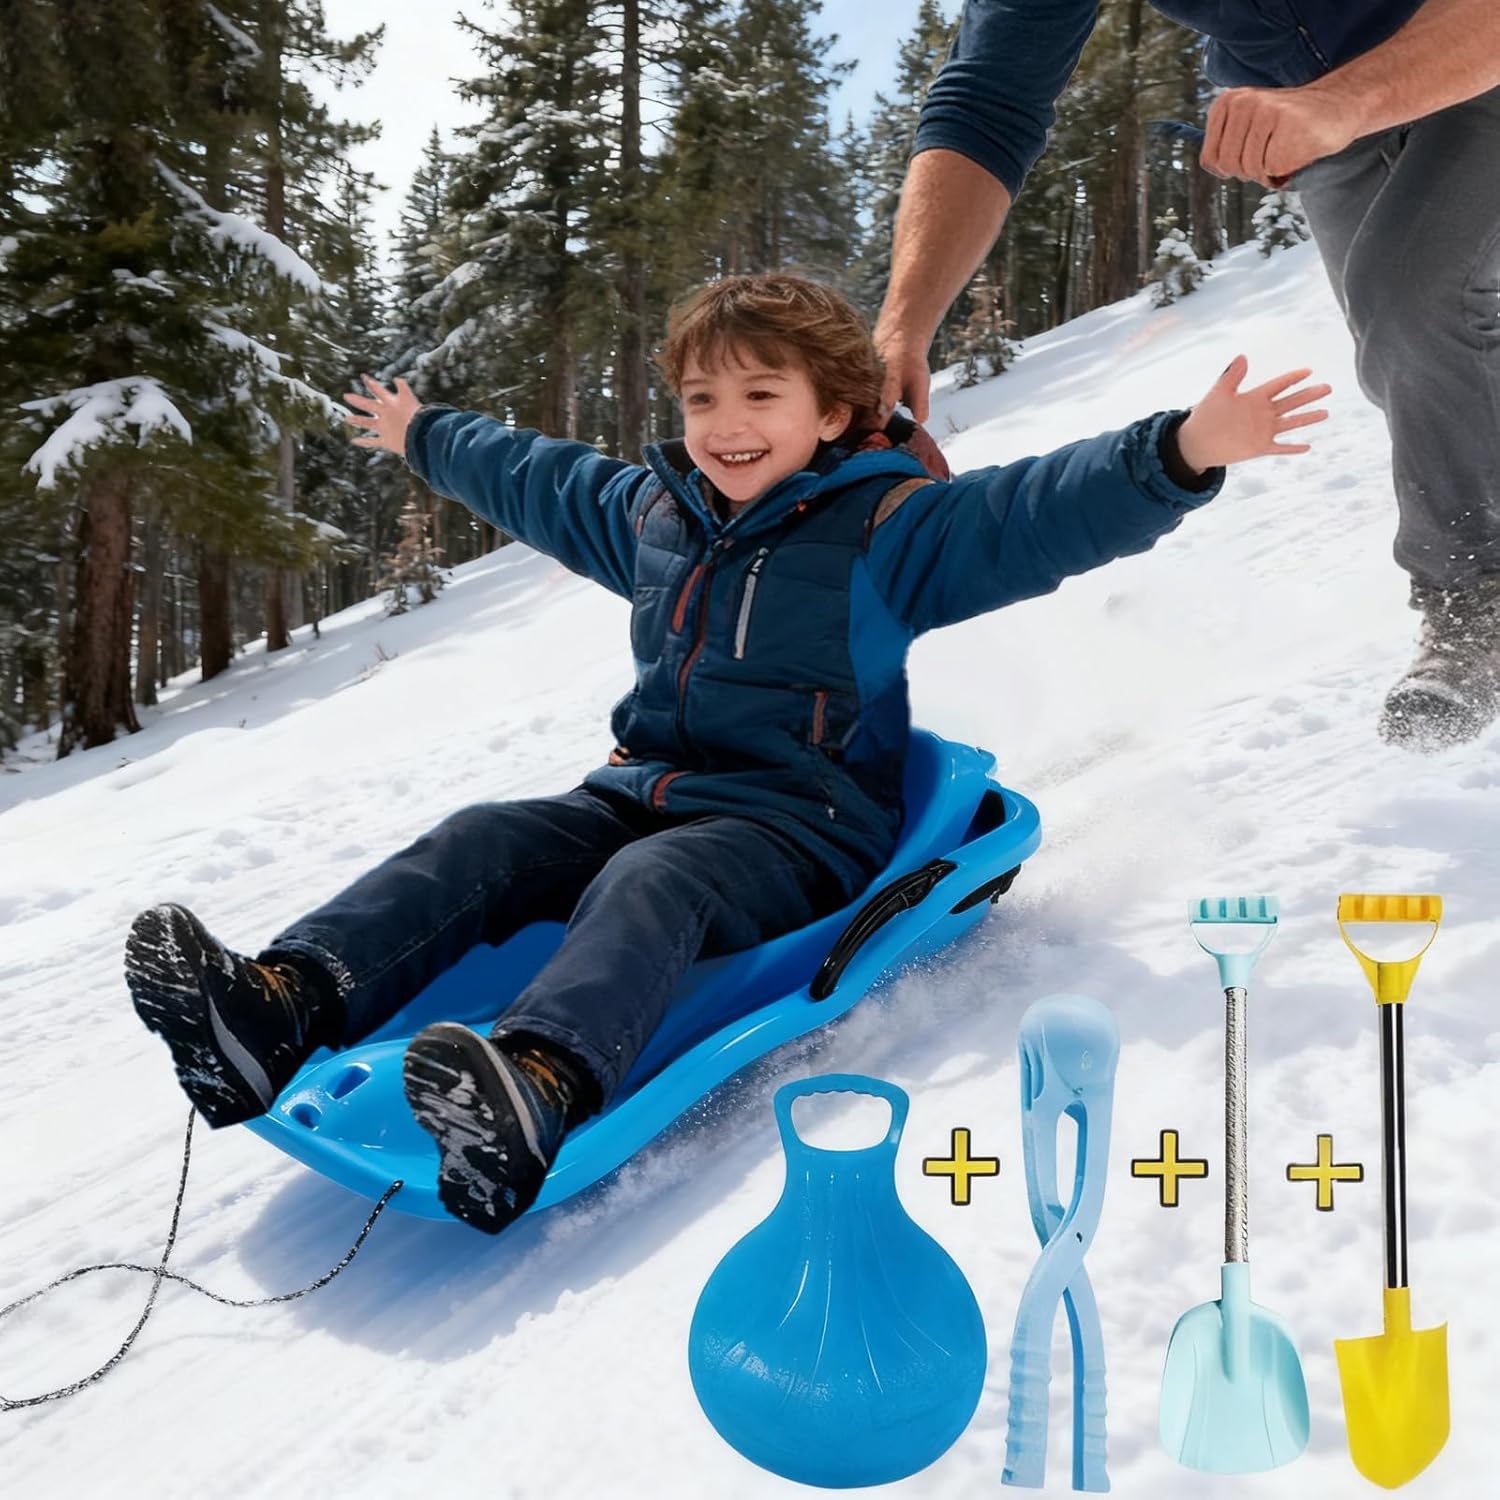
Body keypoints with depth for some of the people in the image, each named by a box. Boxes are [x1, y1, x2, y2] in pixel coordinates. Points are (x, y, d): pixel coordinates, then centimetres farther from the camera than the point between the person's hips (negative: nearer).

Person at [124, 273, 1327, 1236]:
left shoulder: (887, 527, -3)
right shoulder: (651, 511, 16)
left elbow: (1039, 513, -15)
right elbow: (537, 481, 33)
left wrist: (1180, 455, -30)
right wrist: (424, 439, 46)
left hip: (798, 827, -6)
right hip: (643, 792, 7)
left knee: (651, 886, -36)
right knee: (480, 846, -15)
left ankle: (535, 1091, -61)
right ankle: (284, 1008, -31)